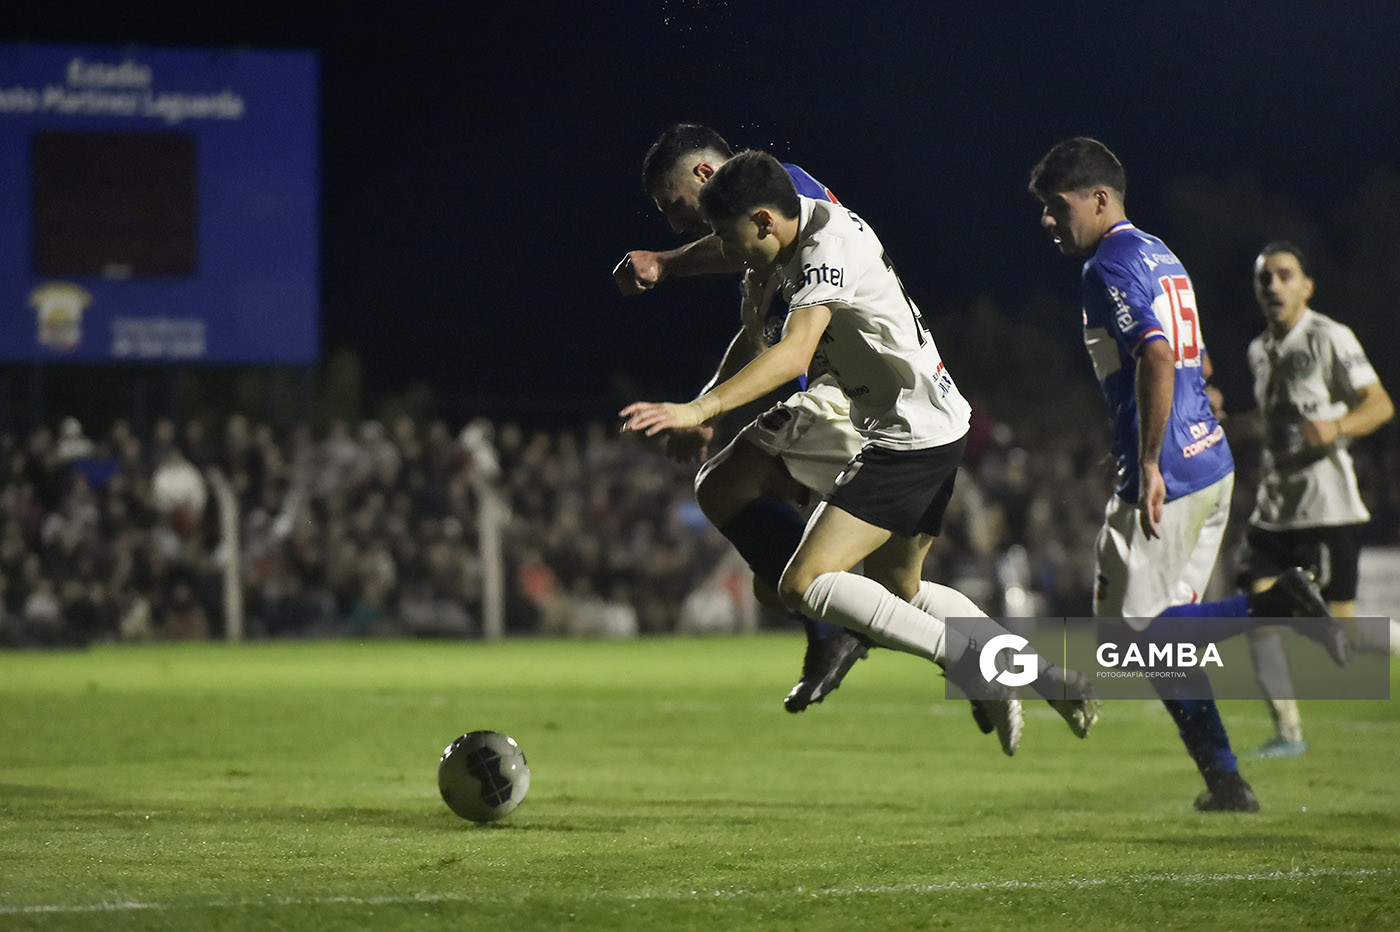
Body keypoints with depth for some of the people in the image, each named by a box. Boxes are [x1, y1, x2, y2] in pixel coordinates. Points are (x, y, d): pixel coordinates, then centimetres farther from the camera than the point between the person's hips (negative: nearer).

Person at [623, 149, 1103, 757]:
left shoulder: (829, 254, -24)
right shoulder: (811, 218, 5)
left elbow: (795, 355, -40)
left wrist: (698, 410, -48)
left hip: (912, 440, -11)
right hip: (935, 427, 11)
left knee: (803, 585, -17)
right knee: (898, 588, 24)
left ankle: (970, 664, -15)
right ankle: (1049, 677, 27)